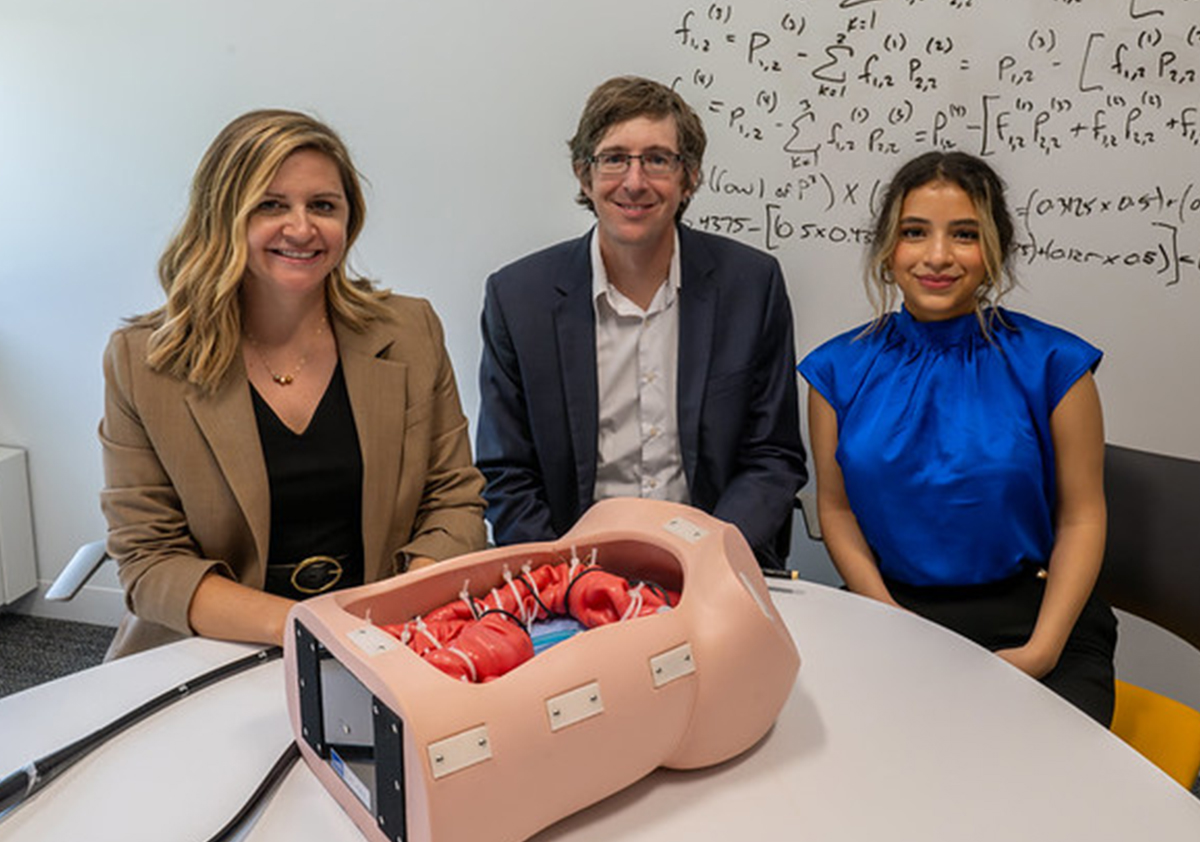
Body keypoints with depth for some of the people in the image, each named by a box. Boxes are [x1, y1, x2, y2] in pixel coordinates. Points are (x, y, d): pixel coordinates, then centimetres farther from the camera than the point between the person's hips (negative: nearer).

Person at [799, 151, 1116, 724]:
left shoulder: (1051, 364, -3)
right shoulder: (839, 370, 2)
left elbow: (1081, 516, -2)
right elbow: (837, 509, 4)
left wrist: (1041, 650, -12)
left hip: (1028, 622, -1)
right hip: (890, 609, 1)